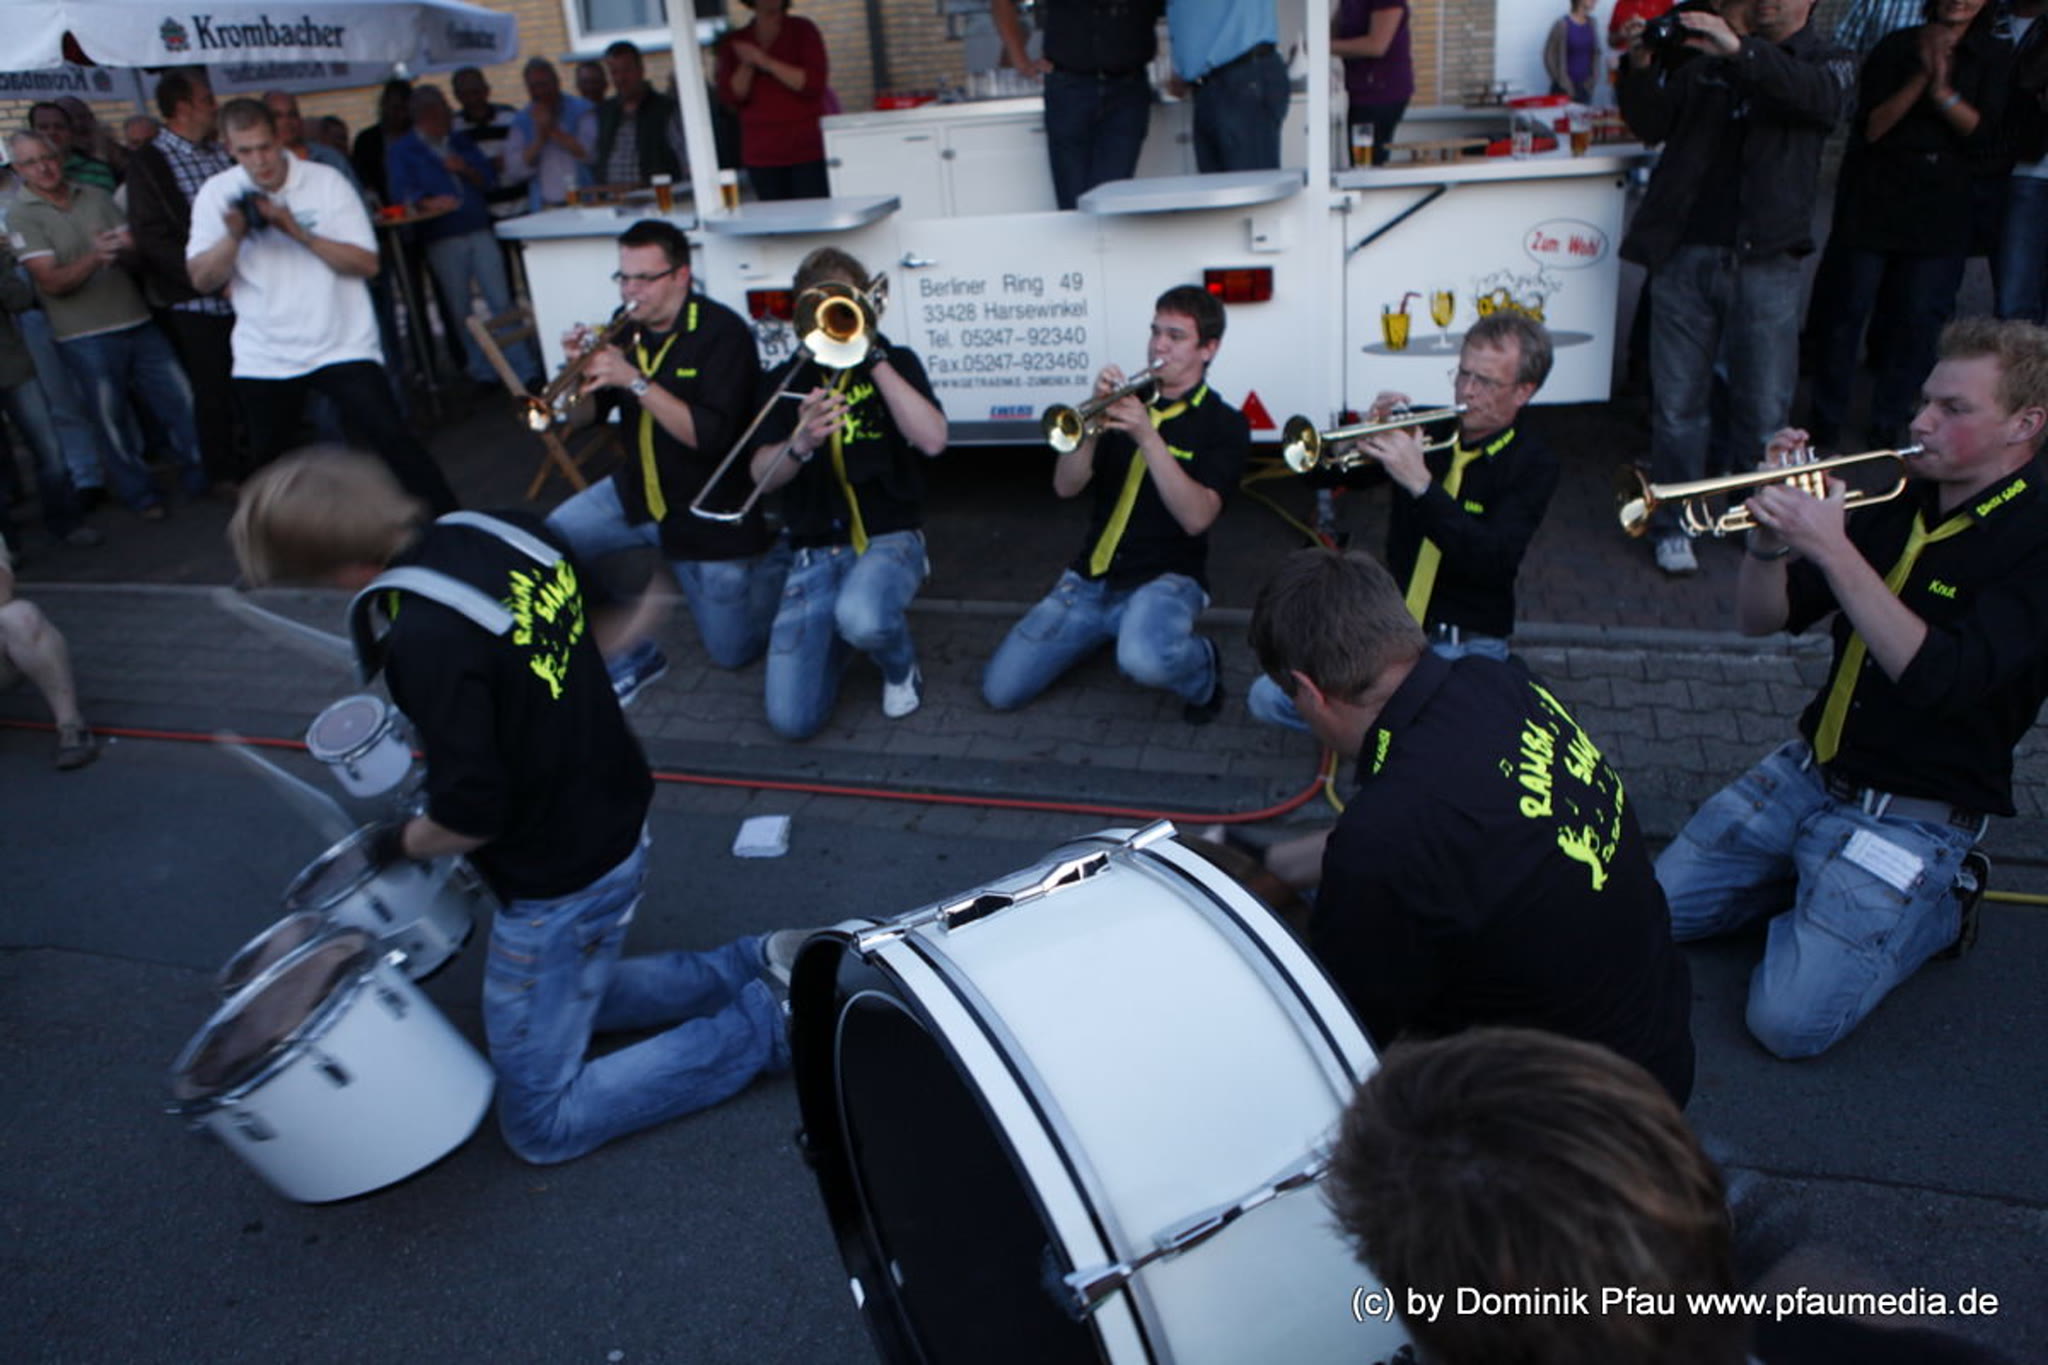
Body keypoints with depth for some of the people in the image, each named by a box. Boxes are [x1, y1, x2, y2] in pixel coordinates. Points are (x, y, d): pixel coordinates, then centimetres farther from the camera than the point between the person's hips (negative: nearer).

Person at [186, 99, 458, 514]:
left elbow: (367, 262, -11)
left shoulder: (326, 181, -5)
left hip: (341, 345, -3)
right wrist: (233, 236, -20)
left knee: (392, 439, -14)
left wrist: (299, 232, -21)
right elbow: (202, 279, -3)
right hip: (262, 357, 3)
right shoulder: (217, 194, 1)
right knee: (268, 460, 16)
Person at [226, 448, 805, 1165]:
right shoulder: (512, 532, -5)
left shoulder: (424, 637, -29)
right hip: (622, 829, 9)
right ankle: (755, 963, 19)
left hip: (559, 886, -9)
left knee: (543, 1126, 9)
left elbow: (469, 818, -24)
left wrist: (398, 843, -4)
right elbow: (598, 623, 12)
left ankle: (768, 1021, 2)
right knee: (572, 990, 34)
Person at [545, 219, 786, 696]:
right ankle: (629, 653, 5)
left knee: (733, 653, 3)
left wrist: (635, 381, -33)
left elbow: (711, 437, -28)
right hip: (639, 491, 6)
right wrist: (582, 371, -16)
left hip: (710, 511, -5)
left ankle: (777, 557, 29)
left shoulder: (722, 333, -19)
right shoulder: (626, 329, -1)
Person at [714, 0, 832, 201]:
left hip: (808, 149, -2)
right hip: (762, 155, 2)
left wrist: (766, 62, -13)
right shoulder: (734, 43, 13)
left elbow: (814, 83, -6)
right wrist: (747, 65, -13)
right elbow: (732, 99, 4)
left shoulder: (802, 30, 7)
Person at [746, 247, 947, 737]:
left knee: (861, 619, -41)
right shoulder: (788, 379, 12)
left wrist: (873, 357, -14)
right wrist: (800, 443, -23)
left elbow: (932, 440, -12)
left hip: (888, 538, -2)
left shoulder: (896, 362, 7)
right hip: (815, 553, 3)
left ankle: (900, 665, -2)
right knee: (792, 719, -11)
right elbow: (762, 474, -1)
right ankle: (846, 627, 20)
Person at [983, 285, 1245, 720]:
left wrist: (1148, 437, -26)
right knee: (1000, 691, -3)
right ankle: (1104, 630, 22)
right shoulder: (1127, 402, 10)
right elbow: (1066, 486, 0)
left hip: (1166, 578, -5)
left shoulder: (1225, 425, -3)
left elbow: (1196, 517, -19)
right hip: (1091, 578, 5)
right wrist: (1094, 426, -18)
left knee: (1145, 661, -40)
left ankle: (1203, 670, -2)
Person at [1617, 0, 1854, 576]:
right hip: (1684, 254, 1)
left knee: (1765, 410, 3)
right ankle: (1671, 525, 15)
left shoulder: (1826, 60, 7)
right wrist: (1641, 68, -14)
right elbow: (1652, 124, 5)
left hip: (1765, 263, 0)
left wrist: (1740, 51, -30)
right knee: (1677, 404, 4)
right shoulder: (1702, 52, 11)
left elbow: (1821, 97, -16)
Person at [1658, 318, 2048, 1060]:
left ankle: (1935, 904, 9)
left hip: (1909, 819, -6)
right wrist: (1772, 531, -16)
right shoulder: (1902, 503, 7)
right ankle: (1822, 883, 19)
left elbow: (1939, 677, -29)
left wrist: (1833, 548, -33)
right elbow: (1762, 619, 4)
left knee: (1790, 1022, -17)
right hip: (1808, 771, 6)